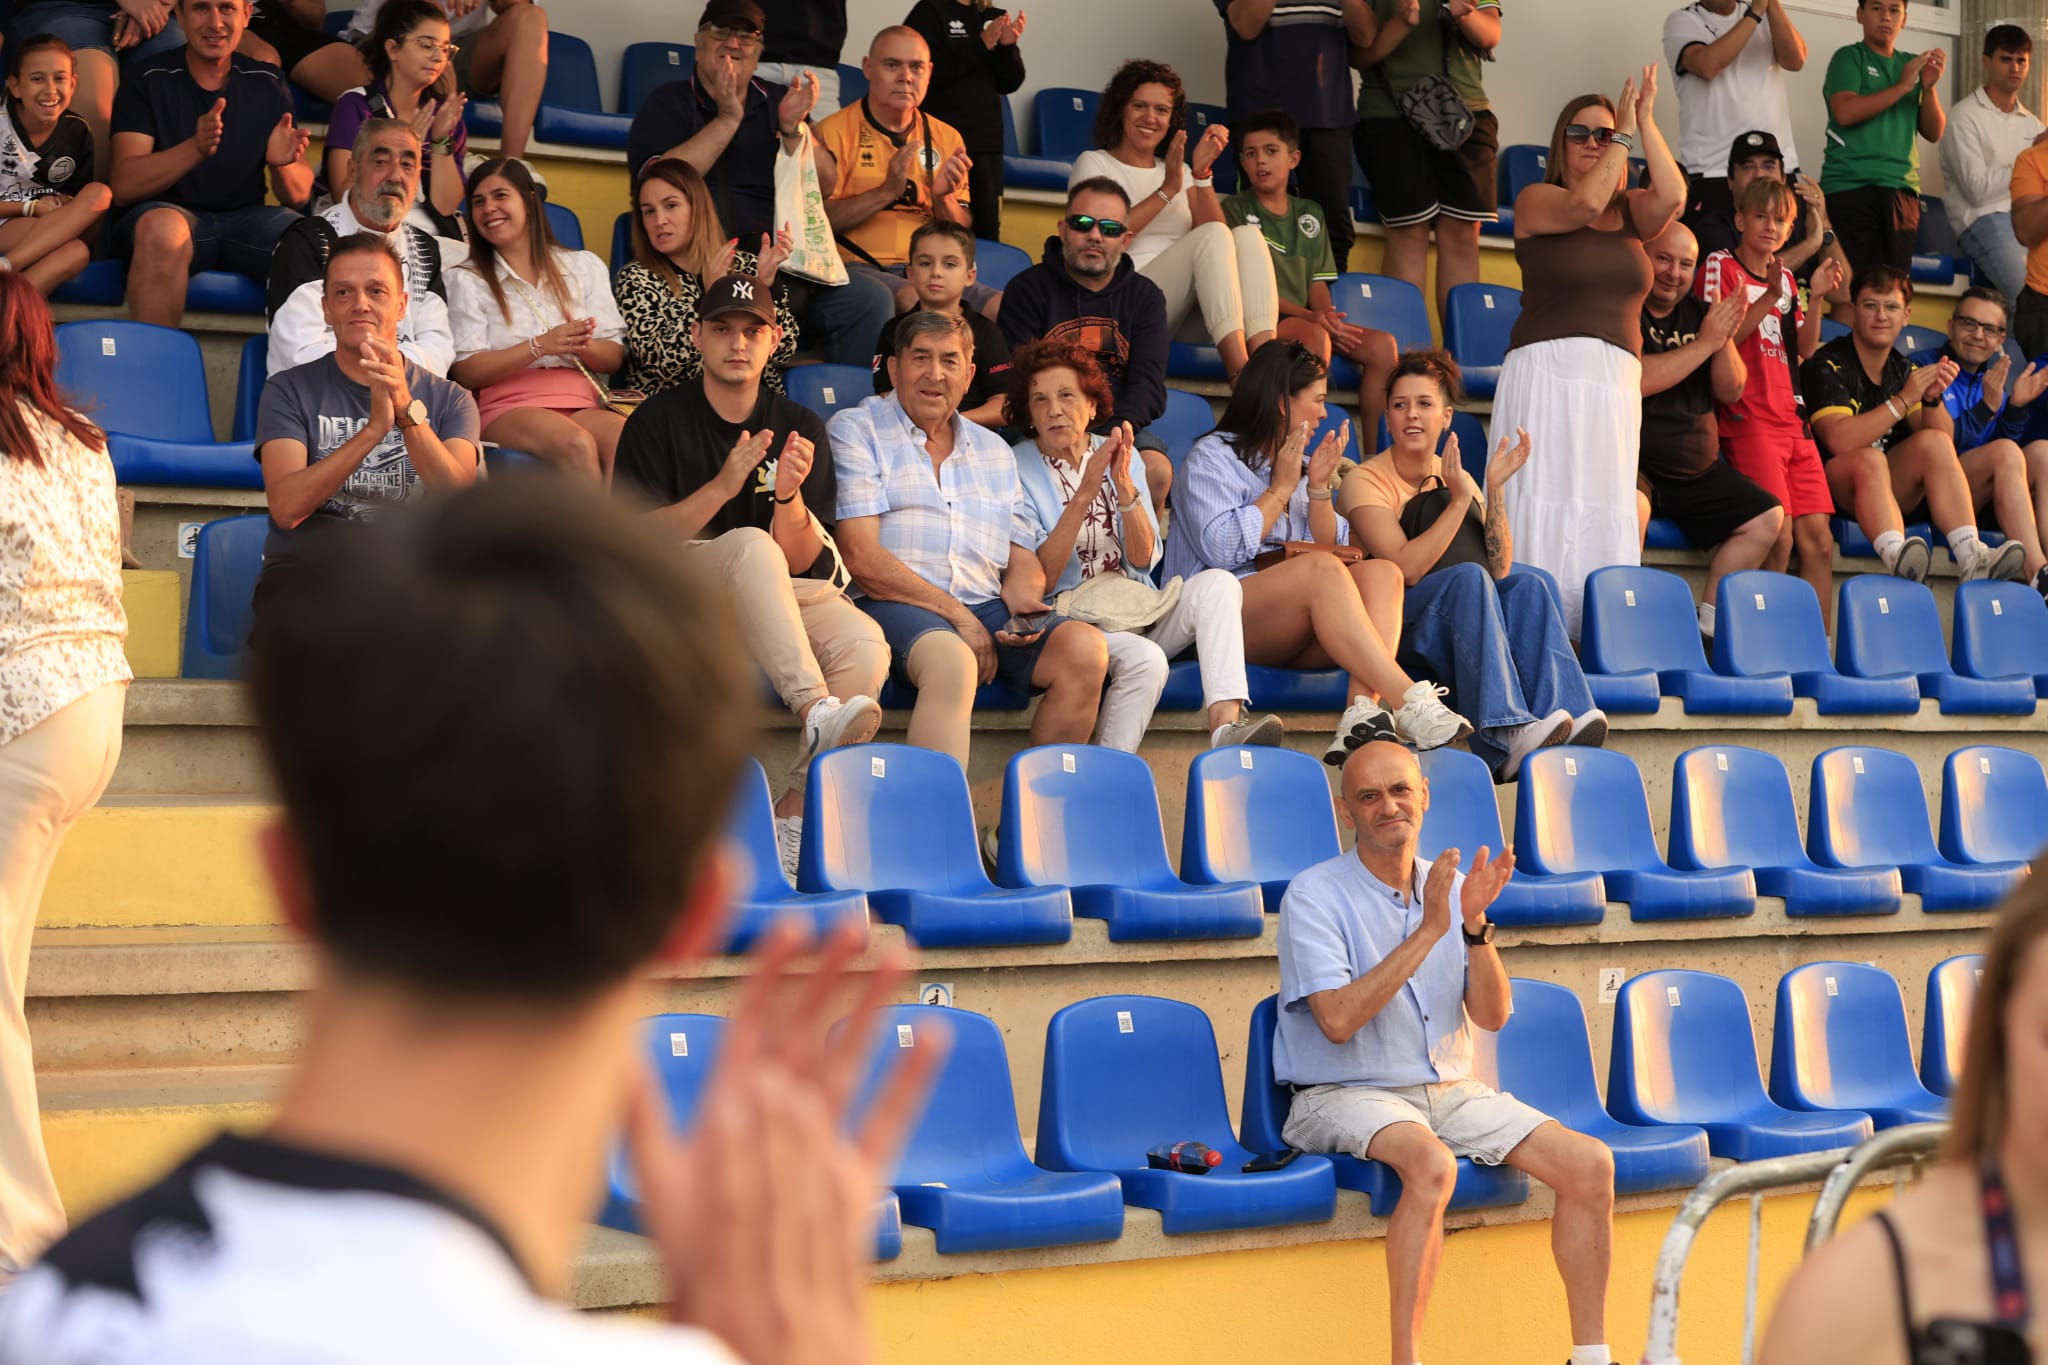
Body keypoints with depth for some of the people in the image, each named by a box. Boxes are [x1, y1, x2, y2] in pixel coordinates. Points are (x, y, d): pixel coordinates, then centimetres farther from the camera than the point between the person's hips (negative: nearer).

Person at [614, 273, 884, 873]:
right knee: (749, 544, -36)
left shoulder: (800, 428, 10)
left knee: (864, 644, -28)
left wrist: (789, 495, -18)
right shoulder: (659, 420, 3)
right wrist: (721, 487, -20)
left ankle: (796, 812, -27)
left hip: (777, 598, 3)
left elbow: (801, 564, 2)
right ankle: (818, 712, -49)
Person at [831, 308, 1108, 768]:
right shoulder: (854, 431, 7)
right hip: (896, 606, -5)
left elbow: (1022, 558, 22)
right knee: (953, 661, -38)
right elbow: (861, 556, -5)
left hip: (986, 608, 6)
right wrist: (956, 615, -10)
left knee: (1085, 648, -22)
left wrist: (1023, 604, -4)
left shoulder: (994, 451, 25)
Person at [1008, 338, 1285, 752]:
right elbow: (1040, 579, -11)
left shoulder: (1121, 458, 12)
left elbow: (1145, 559, 0)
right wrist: (1085, 493, -18)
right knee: (1144, 658, -34)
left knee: (1217, 583, -22)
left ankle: (1226, 722, -39)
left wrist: (1124, 487, -15)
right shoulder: (1017, 469, -1)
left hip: (1137, 614, 5)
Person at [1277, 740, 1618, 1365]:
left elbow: (1491, 1016, 2)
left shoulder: (1449, 887, 9)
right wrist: (1429, 930, -21)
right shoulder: (1315, 896, -8)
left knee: (1591, 1164, -10)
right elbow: (1338, 1020, -21)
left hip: (1451, 1093, 6)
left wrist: (1475, 924, -14)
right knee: (1431, 1164, -37)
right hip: (1345, 1097, -6)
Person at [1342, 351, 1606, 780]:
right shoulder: (1364, 482, -1)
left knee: (1526, 587, -25)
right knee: (1468, 576, -33)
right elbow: (1407, 569, -17)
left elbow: (1500, 570, 4)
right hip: (1393, 626, -5)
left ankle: (1567, 719, -47)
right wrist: (1459, 501, -18)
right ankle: (1505, 738, -51)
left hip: (1461, 626, 5)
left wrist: (1495, 488, -4)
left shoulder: (1454, 477, 16)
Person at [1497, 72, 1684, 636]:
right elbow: (1585, 205, -12)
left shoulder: (1632, 211, 18)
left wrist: (1644, 123, -2)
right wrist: (1624, 136, -4)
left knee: (1607, 509, -5)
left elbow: (1672, 196, -3)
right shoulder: (1536, 199, 7)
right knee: (1546, 503, -12)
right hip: (1547, 369, -4)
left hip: (1616, 378, 4)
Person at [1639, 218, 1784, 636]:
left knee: (1767, 516, 3)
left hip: (1697, 470, 8)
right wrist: (1705, 342, -18)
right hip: (1632, 459, -8)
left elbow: (1731, 392, 10)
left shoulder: (1697, 313, 13)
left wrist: (1726, 338, -9)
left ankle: (1709, 620, 2)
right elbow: (1633, 380, -23)